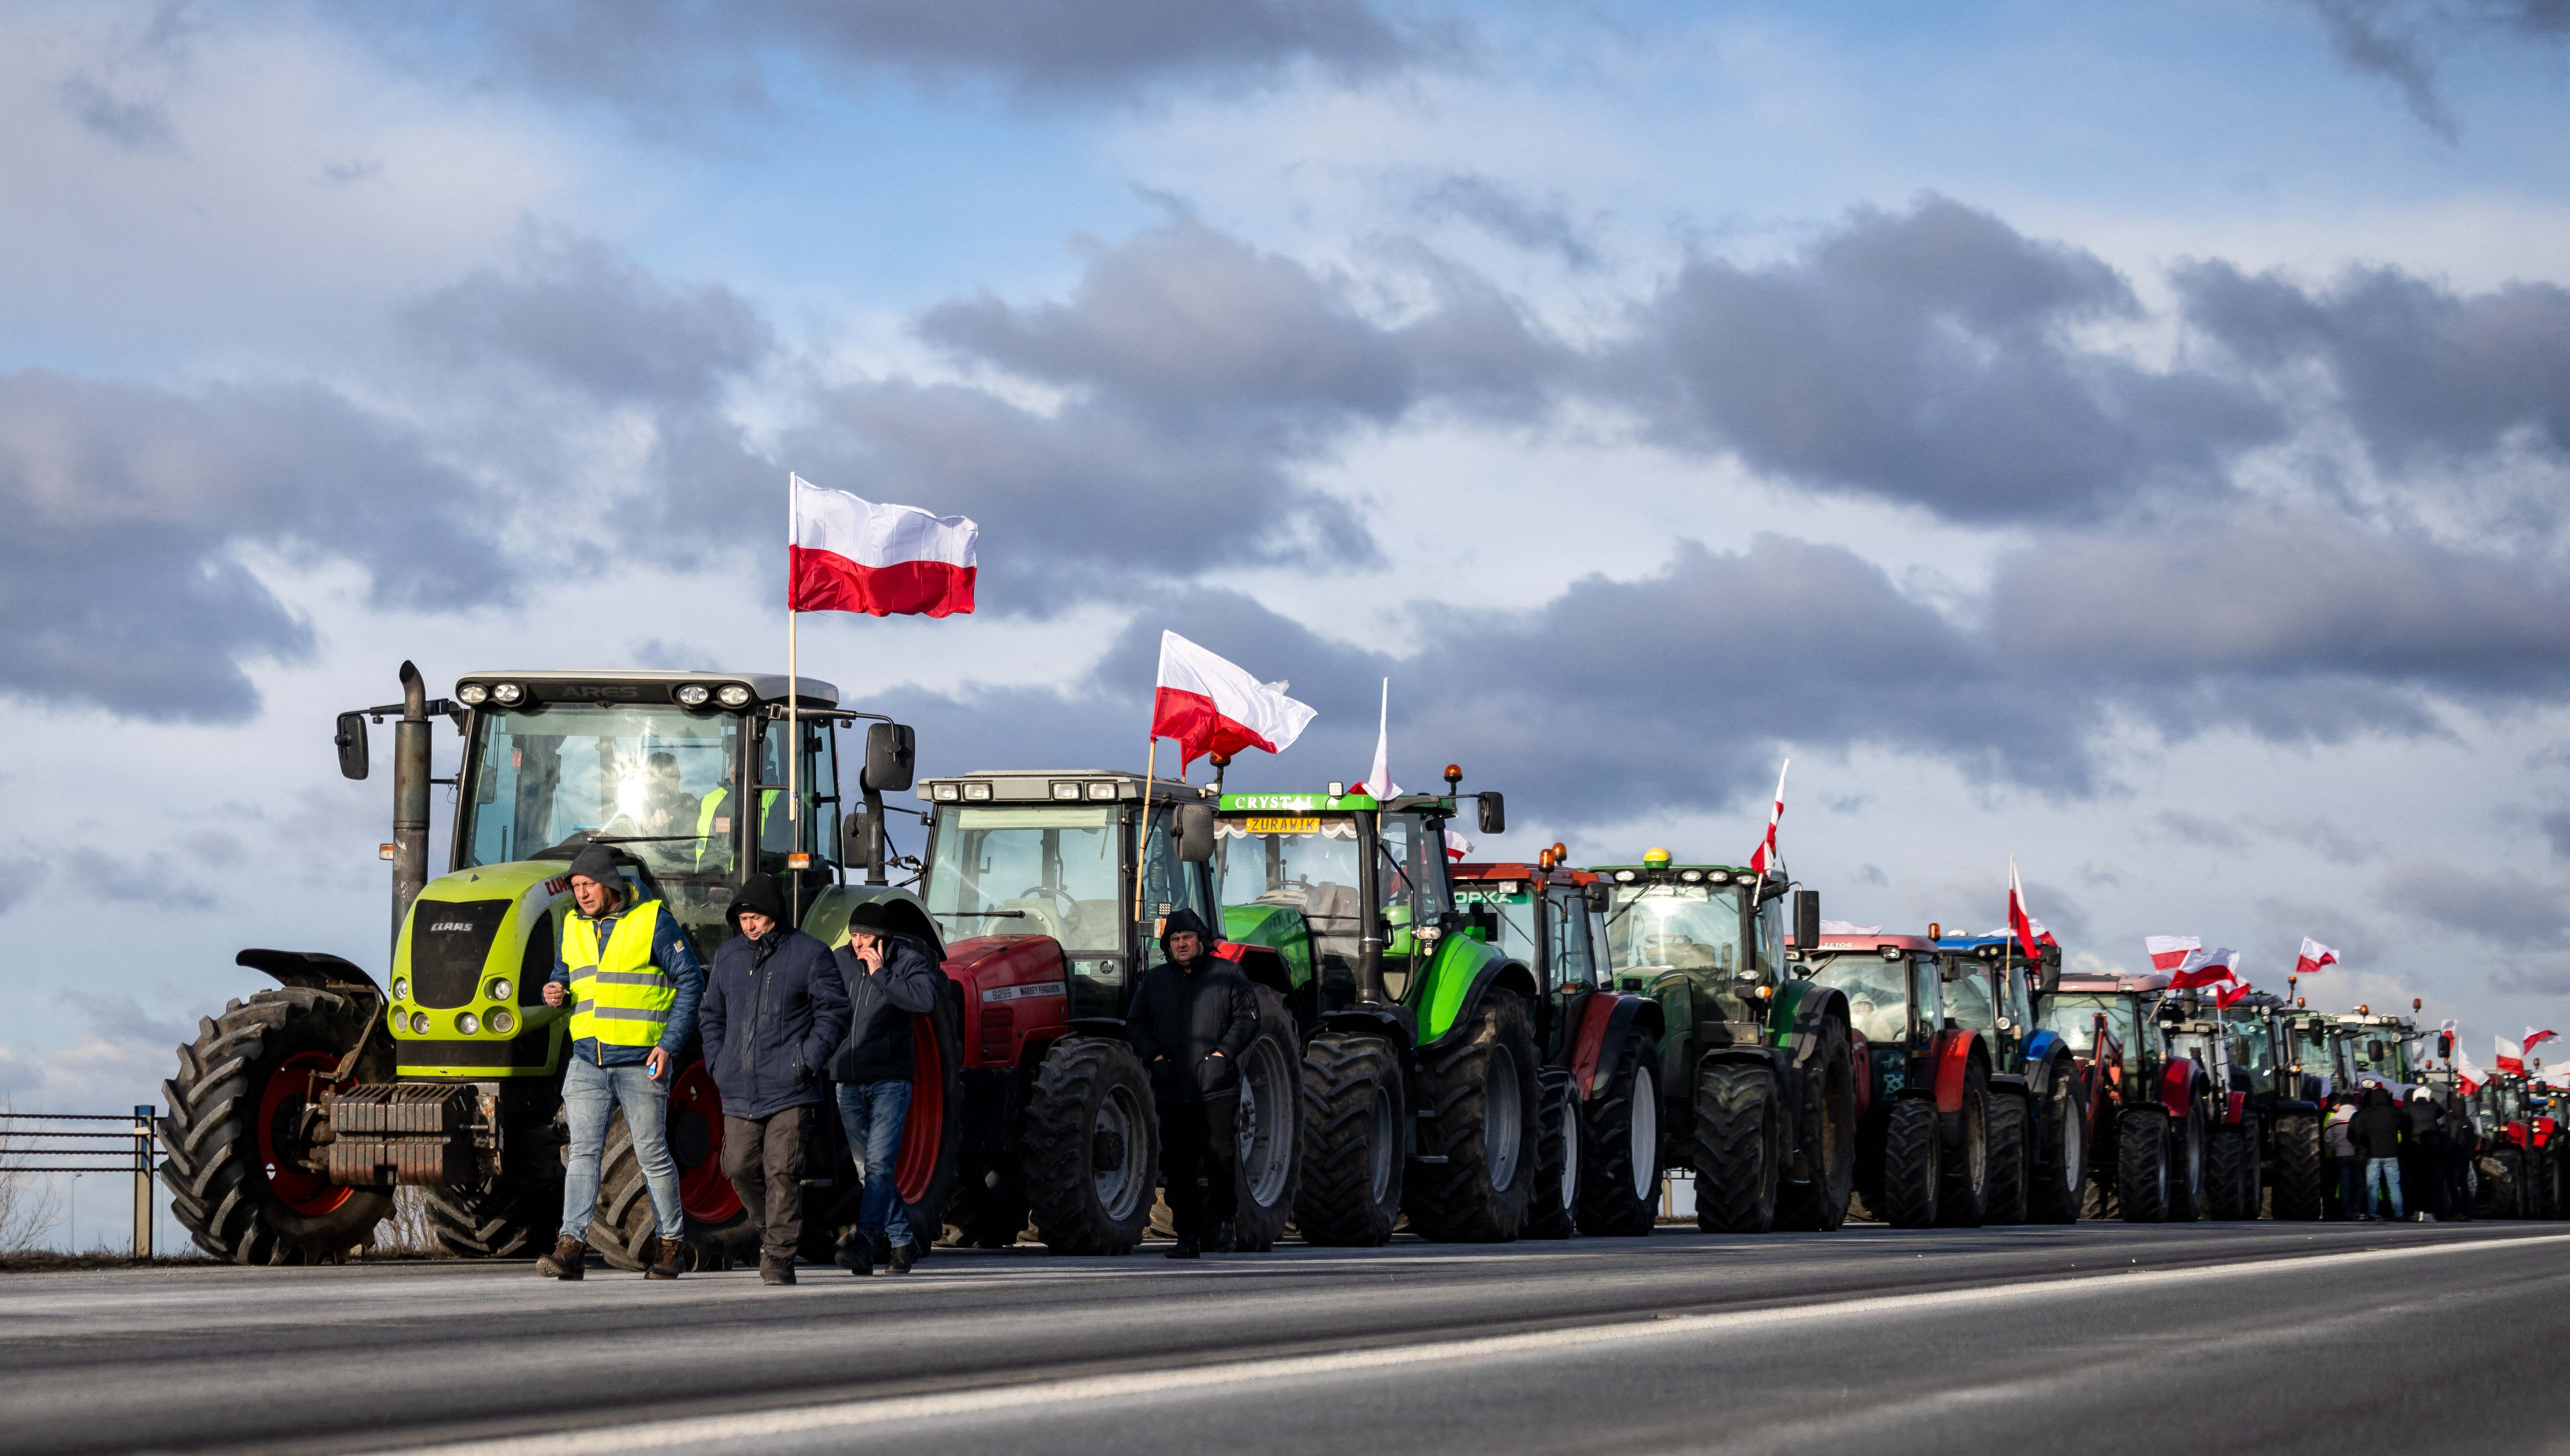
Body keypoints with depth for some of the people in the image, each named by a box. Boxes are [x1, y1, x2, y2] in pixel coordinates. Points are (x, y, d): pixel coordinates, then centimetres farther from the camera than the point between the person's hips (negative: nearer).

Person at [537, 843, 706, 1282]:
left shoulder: (652, 920, -6)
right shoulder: (573, 926, 10)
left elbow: (690, 982, -4)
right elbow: (563, 975, 23)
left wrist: (670, 1044, -12)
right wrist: (555, 991, -3)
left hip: (641, 1063, -4)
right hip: (588, 1061, 4)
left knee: (652, 1154, 4)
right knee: (583, 1150, -7)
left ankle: (670, 1241, 19)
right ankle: (572, 1246, -14)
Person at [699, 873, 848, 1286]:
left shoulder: (810, 954, -2)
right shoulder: (728, 956, 13)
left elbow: (833, 1012, -1)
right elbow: (712, 1015, 22)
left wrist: (808, 1061, -10)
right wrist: (717, 1062, 8)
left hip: (789, 1091, -5)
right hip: (740, 1091, 5)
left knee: (782, 1173, -9)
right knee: (740, 1167, 6)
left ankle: (780, 1256, -5)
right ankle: (772, 1230, 30)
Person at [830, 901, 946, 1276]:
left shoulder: (907, 961, -6)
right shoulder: (839, 961, 7)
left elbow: (926, 999, -24)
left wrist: (881, 974, -20)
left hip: (889, 1079, -5)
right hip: (849, 1082, 5)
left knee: (879, 1164, -16)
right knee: (868, 1171, 9)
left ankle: (864, 1241, -24)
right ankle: (902, 1241, 20)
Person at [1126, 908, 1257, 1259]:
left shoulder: (1227, 974, 6)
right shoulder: (1154, 981, 14)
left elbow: (1247, 1017, 3)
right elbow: (1135, 1025, 15)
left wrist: (1224, 1051, -8)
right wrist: (1154, 1055, -1)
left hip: (1218, 1086, -3)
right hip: (1173, 1089, 3)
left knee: (1220, 1155, -8)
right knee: (1179, 1165, 0)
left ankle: (1222, 1217, 14)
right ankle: (1188, 1237, 5)